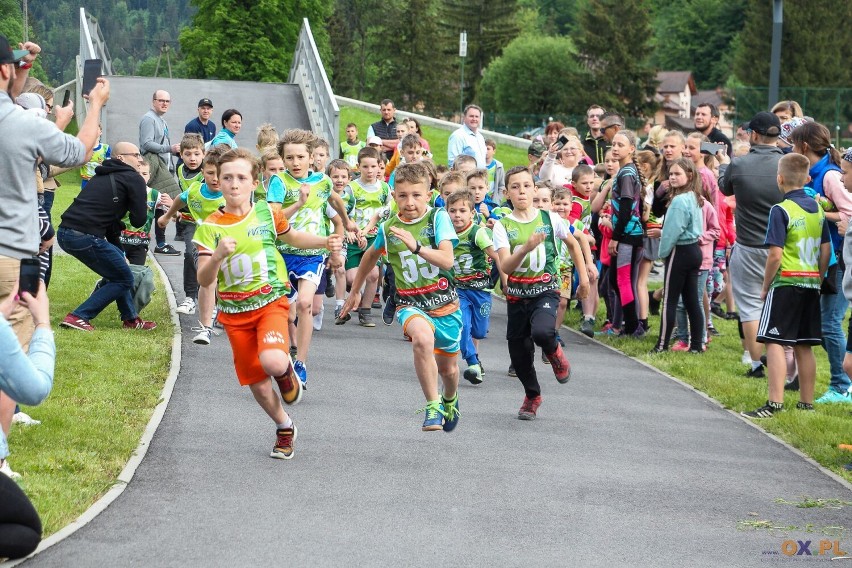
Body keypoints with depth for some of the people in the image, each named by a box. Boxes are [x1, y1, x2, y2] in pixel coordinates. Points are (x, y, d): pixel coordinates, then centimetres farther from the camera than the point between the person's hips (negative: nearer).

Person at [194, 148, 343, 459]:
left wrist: (325, 242, 2)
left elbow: (293, 237, 19)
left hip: (270, 302, -1)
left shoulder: (267, 213, -3)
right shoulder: (211, 226, -6)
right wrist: (217, 255, -30)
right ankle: (284, 428, 36)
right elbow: (204, 280, -11)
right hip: (234, 312, 2)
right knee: (257, 384, 8)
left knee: (273, 363, -30)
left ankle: (287, 372, 8)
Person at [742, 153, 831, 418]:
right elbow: (826, 250, 12)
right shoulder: (818, 209, 9)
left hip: (786, 283, -7)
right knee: (803, 345, 12)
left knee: (774, 342, -7)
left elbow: (775, 255, -16)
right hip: (811, 284, 7)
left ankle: (775, 402, -15)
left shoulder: (781, 211, -12)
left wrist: (765, 286, -5)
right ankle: (807, 402, 15)